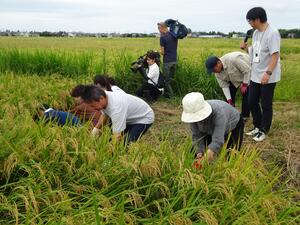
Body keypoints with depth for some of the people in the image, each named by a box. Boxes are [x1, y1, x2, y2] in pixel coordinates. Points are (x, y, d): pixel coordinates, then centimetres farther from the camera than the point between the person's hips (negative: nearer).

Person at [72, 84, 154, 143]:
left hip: (144, 118, -8)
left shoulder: (116, 107, -42)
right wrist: (95, 130, -5)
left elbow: (117, 136, -40)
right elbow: (105, 114, 2)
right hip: (130, 117, 8)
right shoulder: (104, 97, -18)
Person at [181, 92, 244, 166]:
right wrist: (199, 155, -38)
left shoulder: (218, 112, -45)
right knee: (194, 151, -6)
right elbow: (196, 136, -24)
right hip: (210, 130, 4)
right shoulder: (194, 115, -30)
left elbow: (217, 141, -50)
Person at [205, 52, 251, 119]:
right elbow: (224, 86, -12)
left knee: (245, 95, -10)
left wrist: (244, 84, -24)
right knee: (229, 94, 0)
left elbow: (247, 70, -31)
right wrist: (229, 101, -16)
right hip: (234, 78, 6)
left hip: (248, 74, -6)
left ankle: (244, 116, 3)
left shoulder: (233, 59, -40)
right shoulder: (217, 73, -17)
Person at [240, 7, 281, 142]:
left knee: (266, 105, 4)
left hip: (268, 77, -8)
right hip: (255, 76, 9)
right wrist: (246, 47, 1)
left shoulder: (272, 33, -18)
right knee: (252, 102, 14)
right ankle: (257, 126, 30)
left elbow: (275, 55, -23)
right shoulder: (256, 33, 9)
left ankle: (263, 131, 18)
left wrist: (268, 73, -31)